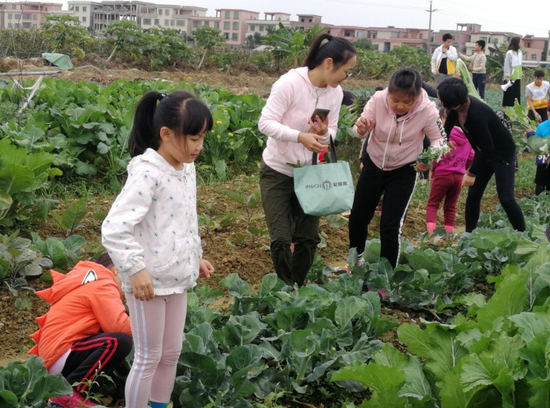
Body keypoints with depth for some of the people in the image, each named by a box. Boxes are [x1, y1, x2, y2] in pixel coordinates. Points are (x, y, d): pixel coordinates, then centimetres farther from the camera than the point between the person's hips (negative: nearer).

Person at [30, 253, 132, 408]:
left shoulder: (92, 283, 23)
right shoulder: (102, 285, -8)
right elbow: (120, 325, -19)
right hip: (60, 356, -11)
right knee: (121, 342, -27)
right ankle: (69, 392, -19)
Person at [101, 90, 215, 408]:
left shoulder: (187, 168, 6)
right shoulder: (147, 174, -22)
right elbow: (114, 228, -27)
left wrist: (195, 257, 20)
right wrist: (136, 269, -27)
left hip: (177, 277, 8)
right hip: (149, 280, -8)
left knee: (172, 352, 19)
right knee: (149, 357, 4)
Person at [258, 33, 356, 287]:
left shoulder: (335, 92, -3)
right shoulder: (290, 83, -21)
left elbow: (332, 132, 5)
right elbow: (265, 123, -22)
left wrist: (324, 133, -20)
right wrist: (300, 136, -36)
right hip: (277, 172, -5)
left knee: (309, 238, 7)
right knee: (281, 240, -6)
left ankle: (297, 289, 27)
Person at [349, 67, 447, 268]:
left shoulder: (427, 110, -25)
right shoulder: (378, 99, -23)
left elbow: (440, 139, -11)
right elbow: (358, 132, -13)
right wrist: (361, 129, -38)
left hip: (403, 172, -3)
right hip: (373, 165, 3)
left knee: (390, 227, -10)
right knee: (357, 217, 14)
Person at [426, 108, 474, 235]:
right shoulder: (466, 136, 8)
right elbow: (471, 157, 11)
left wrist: (432, 169, -1)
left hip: (443, 174, -5)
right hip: (458, 176, 5)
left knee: (432, 204, 4)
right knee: (451, 206, 15)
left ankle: (430, 233, -9)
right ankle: (449, 234, 14)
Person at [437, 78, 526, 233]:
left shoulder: (476, 114, -37)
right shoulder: (456, 107, -13)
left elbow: (488, 148, -31)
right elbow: (446, 132, 3)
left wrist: (472, 172, -24)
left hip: (503, 154, -8)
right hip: (484, 152, 8)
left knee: (506, 198, -11)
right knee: (473, 195, 6)